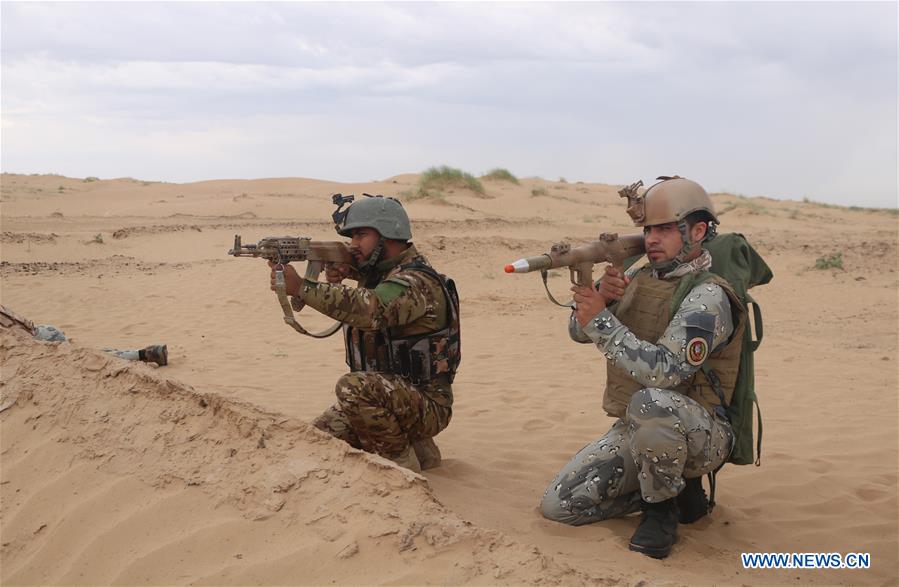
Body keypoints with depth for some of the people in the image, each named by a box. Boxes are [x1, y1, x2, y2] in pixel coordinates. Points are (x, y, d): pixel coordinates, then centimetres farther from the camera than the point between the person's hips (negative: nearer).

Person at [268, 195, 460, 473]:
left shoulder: (418, 282, -23)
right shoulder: (380, 272, 7)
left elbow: (370, 309, -39)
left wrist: (300, 287, -41)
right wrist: (340, 274, -7)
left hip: (426, 406, -10)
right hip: (385, 392, 10)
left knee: (353, 386, -34)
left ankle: (401, 459, -12)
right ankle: (412, 445, 13)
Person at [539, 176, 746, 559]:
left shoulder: (708, 296, -18)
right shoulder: (638, 279, 7)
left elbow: (663, 371, -30)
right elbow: (579, 331, 7)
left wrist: (602, 320, -28)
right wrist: (601, 294, -13)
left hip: (697, 436, -7)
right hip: (633, 433, 7)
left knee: (651, 403, -41)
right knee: (558, 505, -3)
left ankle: (661, 509, -13)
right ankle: (676, 487, 12)